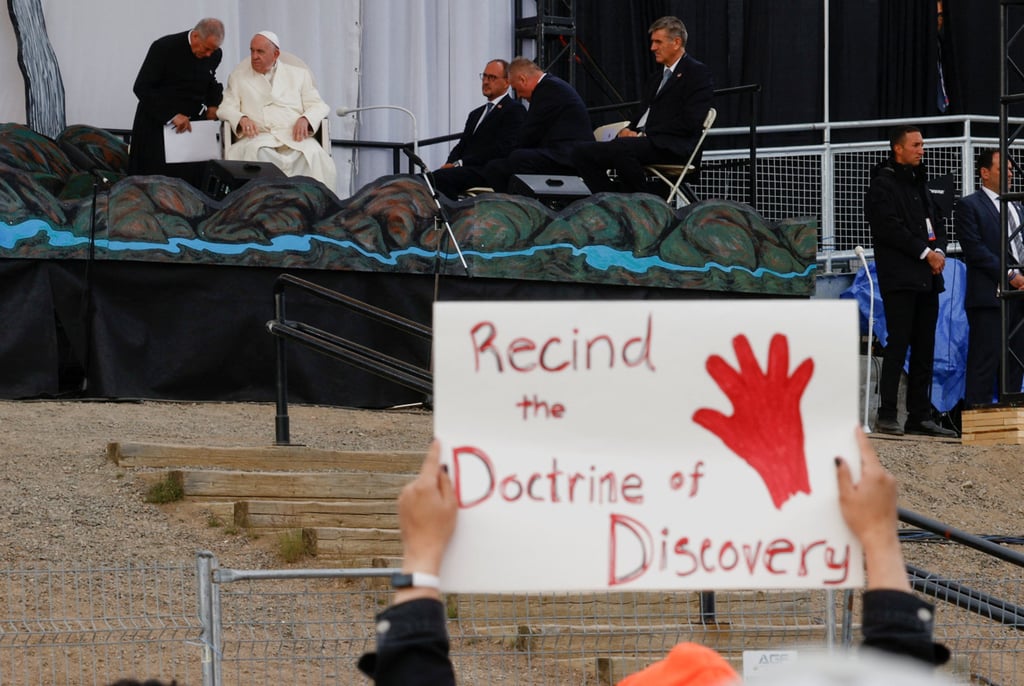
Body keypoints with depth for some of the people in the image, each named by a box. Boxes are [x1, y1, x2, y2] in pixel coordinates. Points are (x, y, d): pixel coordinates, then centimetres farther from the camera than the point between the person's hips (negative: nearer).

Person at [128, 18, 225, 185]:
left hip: (191, 123, 4)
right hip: (158, 122, -4)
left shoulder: (214, 54, 1)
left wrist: (213, 105, 2)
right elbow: (141, 88, -16)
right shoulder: (164, 47, -14)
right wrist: (171, 116, -21)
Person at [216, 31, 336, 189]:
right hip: (259, 136, 0)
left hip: (293, 135, 1)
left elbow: (318, 105, 15)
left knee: (313, 154, -33)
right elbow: (226, 108, 12)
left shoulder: (299, 74, 21)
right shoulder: (238, 77, 22)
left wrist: (305, 119, -9)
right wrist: (242, 118, -11)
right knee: (256, 151, -38)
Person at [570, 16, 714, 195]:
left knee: (620, 148, -36)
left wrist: (645, 135, -13)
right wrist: (627, 131, 1)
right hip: (642, 141, 9)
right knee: (581, 153, -7)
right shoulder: (657, 78, 27)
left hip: (673, 149, -9)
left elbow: (690, 123, -11)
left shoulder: (698, 73, 0)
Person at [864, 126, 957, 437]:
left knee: (924, 349, 6)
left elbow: (936, 223, 19)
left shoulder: (919, 184, 21)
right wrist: (925, 253, -14)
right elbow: (890, 228, -14)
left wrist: (939, 250, -1)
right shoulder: (883, 185, -4)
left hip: (927, 278, 8)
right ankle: (886, 415, -9)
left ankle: (920, 416, 9)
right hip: (899, 279, -8)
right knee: (898, 344, -11)